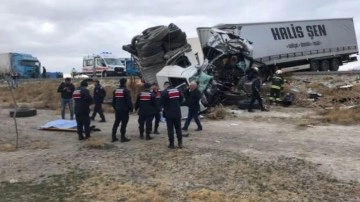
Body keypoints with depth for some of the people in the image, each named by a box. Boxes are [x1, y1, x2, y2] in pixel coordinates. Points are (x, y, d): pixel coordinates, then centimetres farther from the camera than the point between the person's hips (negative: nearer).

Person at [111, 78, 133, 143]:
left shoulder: (115, 90, 11)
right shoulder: (126, 90, -12)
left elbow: (113, 101, 16)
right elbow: (129, 101, -15)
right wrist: (131, 108, -7)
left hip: (117, 109, 7)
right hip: (124, 109, -7)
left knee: (116, 122, 13)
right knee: (124, 123, -2)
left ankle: (113, 137, 13)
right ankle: (122, 137, -1)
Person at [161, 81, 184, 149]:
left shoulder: (164, 92, -12)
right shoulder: (177, 90, 7)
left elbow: (162, 103, -10)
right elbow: (181, 100, 13)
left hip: (169, 113, -4)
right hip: (177, 112, 5)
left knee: (170, 129, 2)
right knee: (178, 128, 11)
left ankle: (171, 144, 4)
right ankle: (180, 143, 11)